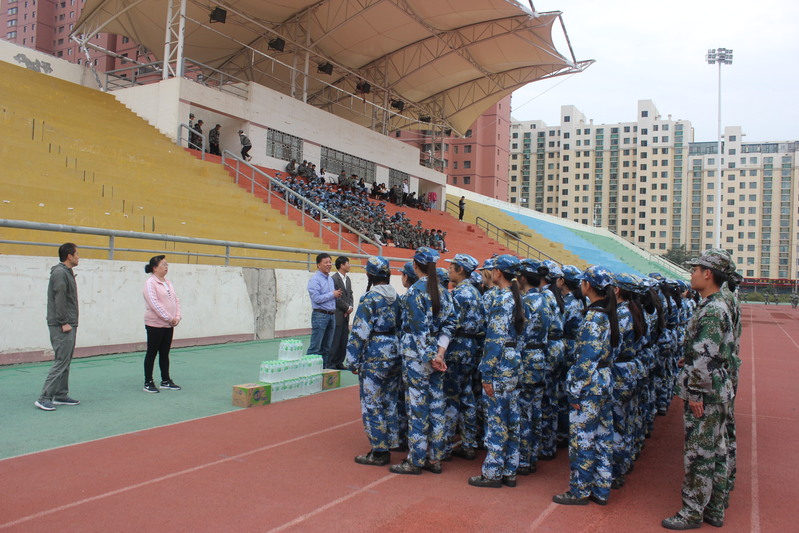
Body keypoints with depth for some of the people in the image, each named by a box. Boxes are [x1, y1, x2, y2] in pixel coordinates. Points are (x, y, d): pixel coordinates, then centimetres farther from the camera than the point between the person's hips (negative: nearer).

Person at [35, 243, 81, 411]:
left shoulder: (67, 272, 17)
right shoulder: (60, 273, -14)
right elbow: (59, 299, -20)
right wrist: (64, 322, -19)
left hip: (68, 325, 10)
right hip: (62, 326, -10)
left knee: (65, 361, 13)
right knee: (61, 361, -10)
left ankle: (61, 395, 19)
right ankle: (44, 398, -8)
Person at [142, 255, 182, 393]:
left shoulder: (168, 282, 13)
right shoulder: (150, 283, -11)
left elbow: (176, 300, 12)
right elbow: (154, 303, -20)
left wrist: (177, 317, -2)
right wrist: (169, 318, -19)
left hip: (169, 325, 7)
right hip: (155, 324, -7)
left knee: (165, 353, 14)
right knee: (152, 353, 2)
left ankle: (166, 381, 22)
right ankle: (148, 383, 11)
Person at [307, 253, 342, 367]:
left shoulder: (331, 279, 17)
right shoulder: (314, 280, -9)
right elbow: (316, 298, -18)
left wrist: (337, 295, 3)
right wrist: (332, 294, -11)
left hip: (332, 315, 8)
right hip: (320, 315, -8)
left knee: (327, 347, 12)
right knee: (315, 347, -7)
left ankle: (324, 368, 19)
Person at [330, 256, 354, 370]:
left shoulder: (348, 279, 15)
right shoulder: (334, 279, -13)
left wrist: (350, 307, 0)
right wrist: (347, 307, -8)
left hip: (346, 315, 8)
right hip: (337, 316, -8)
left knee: (344, 341, 10)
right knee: (335, 340, -4)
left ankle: (339, 362, 18)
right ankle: (331, 363, 3)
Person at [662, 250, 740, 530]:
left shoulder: (710, 311, -21)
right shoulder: (723, 305, 11)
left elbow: (705, 357, -25)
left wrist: (695, 393, -20)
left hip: (705, 394, -10)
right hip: (720, 392, 10)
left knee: (698, 454, 0)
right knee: (716, 451, 16)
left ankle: (692, 513, 11)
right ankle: (714, 509, 28)